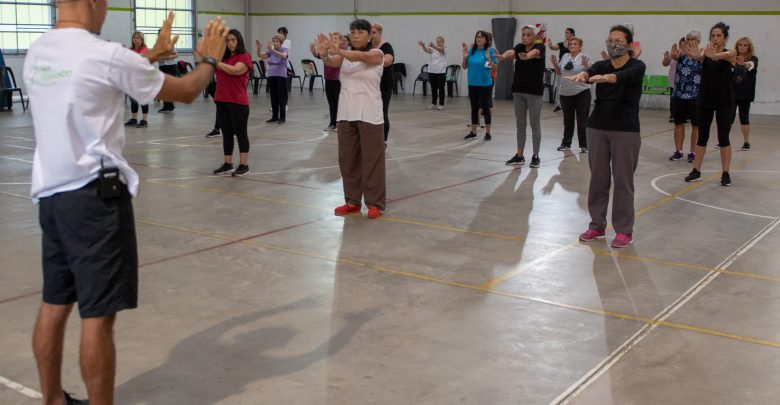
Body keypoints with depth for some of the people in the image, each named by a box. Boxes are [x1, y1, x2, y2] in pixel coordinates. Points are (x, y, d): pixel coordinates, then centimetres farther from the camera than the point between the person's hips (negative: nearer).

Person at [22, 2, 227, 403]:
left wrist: (153, 56, 34)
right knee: (98, 315, -1)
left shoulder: (37, 53, 8)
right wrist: (209, 59, 15)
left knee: (54, 304, 17)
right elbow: (187, 92, -4)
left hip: (50, 193, 9)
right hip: (94, 194, -8)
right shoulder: (105, 54, -15)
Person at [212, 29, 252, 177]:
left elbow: (235, 70, -24)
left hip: (238, 102, -7)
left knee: (240, 133, -2)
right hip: (222, 101, 7)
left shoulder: (244, 57, -7)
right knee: (226, 133, 10)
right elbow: (218, 74, 18)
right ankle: (227, 164, 17)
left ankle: (244, 165, 3)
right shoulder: (224, 57, 15)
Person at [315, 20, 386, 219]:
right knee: (347, 158, 10)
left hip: (369, 115, -5)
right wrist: (324, 54, -37)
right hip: (346, 113, 5)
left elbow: (361, 57, -26)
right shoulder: (345, 55, 7)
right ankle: (352, 201, 20)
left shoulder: (376, 53, -5)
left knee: (372, 159, 0)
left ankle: (375, 203, 7)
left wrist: (338, 51, -43)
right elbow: (333, 62, -14)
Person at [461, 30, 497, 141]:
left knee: (485, 107, 2)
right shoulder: (471, 51, 4)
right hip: (472, 84, 4)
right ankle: (473, 132, 21)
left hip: (485, 84, -4)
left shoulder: (490, 51, -8)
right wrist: (465, 57, -8)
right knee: (474, 108, 12)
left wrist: (489, 59, -23)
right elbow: (464, 67, 9)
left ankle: (488, 132, 11)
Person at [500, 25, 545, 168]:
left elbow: (534, 52, -33)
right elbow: (511, 52, -21)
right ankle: (519, 155, 16)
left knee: (535, 125, 2)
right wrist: (504, 56, -46)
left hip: (534, 92, -4)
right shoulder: (519, 47, 2)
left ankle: (535, 156, 9)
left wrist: (527, 56, -57)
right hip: (518, 91, 4)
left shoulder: (540, 47, -8)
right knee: (520, 124, 9)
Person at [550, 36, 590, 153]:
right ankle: (566, 143, 24)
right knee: (567, 120, 14)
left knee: (582, 121, 0)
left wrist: (586, 65, -26)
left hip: (582, 93, -5)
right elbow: (559, 72, 16)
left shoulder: (584, 57, -6)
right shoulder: (565, 56, 7)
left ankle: (584, 145, 7)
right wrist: (555, 64, -1)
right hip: (566, 94, 5)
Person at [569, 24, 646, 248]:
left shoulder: (637, 66, -3)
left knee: (623, 180, 0)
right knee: (598, 179, 9)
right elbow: (591, 71, -17)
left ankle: (624, 231, 9)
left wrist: (604, 78, -48)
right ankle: (597, 226, 21)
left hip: (626, 131, -4)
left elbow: (624, 76, -27)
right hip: (597, 128, 4)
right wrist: (582, 75, -42)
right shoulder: (601, 65, 7)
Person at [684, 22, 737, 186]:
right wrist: (695, 56, -50)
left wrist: (714, 55, -53)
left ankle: (726, 173, 10)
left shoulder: (731, 53, -4)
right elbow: (700, 57, -24)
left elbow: (724, 55, -29)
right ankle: (696, 171, 13)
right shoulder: (706, 51, 1)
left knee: (723, 138, 2)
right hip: (705, 99, 2)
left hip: (724, 101, -2)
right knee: (702, 136, 6)